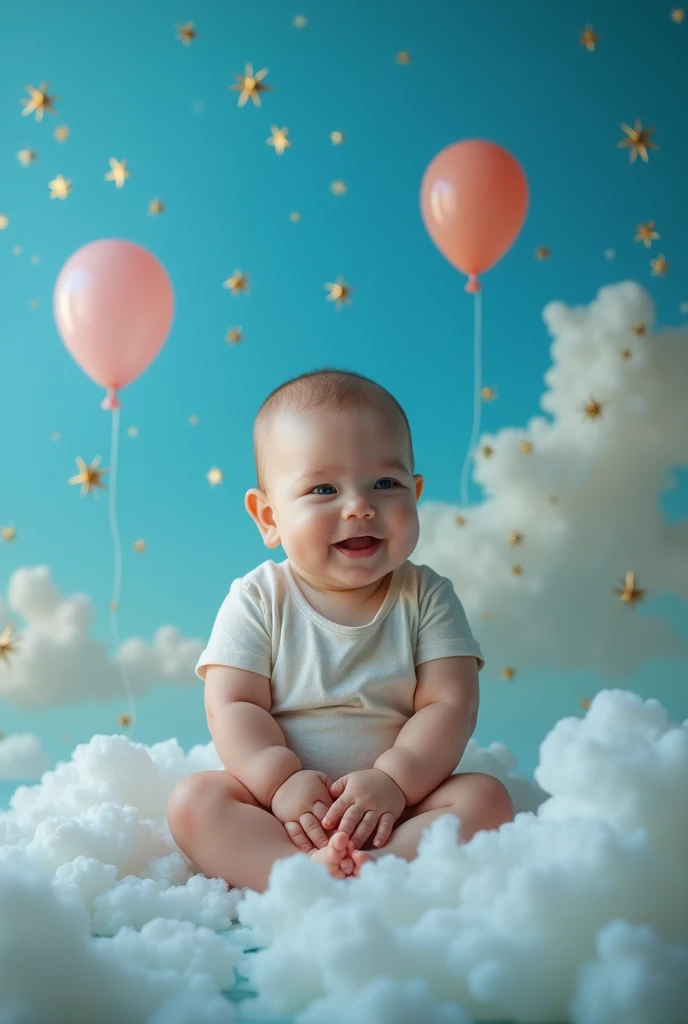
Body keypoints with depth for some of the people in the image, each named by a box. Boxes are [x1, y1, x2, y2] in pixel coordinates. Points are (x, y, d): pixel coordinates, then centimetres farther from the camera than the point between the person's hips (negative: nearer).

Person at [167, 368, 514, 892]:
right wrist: (281, 780, -23)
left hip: (397, 808, 0)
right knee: (192, 799, -21)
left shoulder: (428, 598, 1)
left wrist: (394, 780, -22)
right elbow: (232, 706, -7)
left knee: (486, 797, -22)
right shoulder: (257, 600, 0)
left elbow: (450, 704, -7)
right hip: (283, 808, 0)